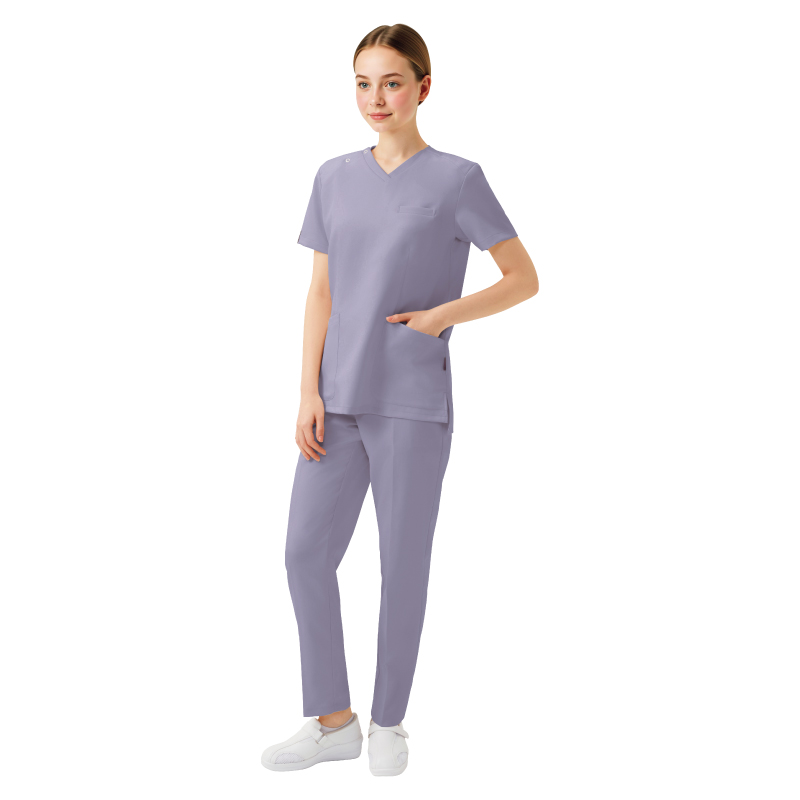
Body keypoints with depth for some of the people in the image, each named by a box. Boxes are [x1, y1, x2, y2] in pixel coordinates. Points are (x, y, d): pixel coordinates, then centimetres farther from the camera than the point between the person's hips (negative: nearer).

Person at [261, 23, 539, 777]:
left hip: (414, 405, -4)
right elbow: (320, 292, 8)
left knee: (403, 564, 3)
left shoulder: (458, 180, -3)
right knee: (306, 553, 2)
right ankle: (333, 720, 18)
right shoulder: (335, 178, 9)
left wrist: (441, 316, -13)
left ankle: (388, 720, 22)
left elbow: (524, 278, 0)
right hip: (341, 403, 4)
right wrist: (310, 393, -1)